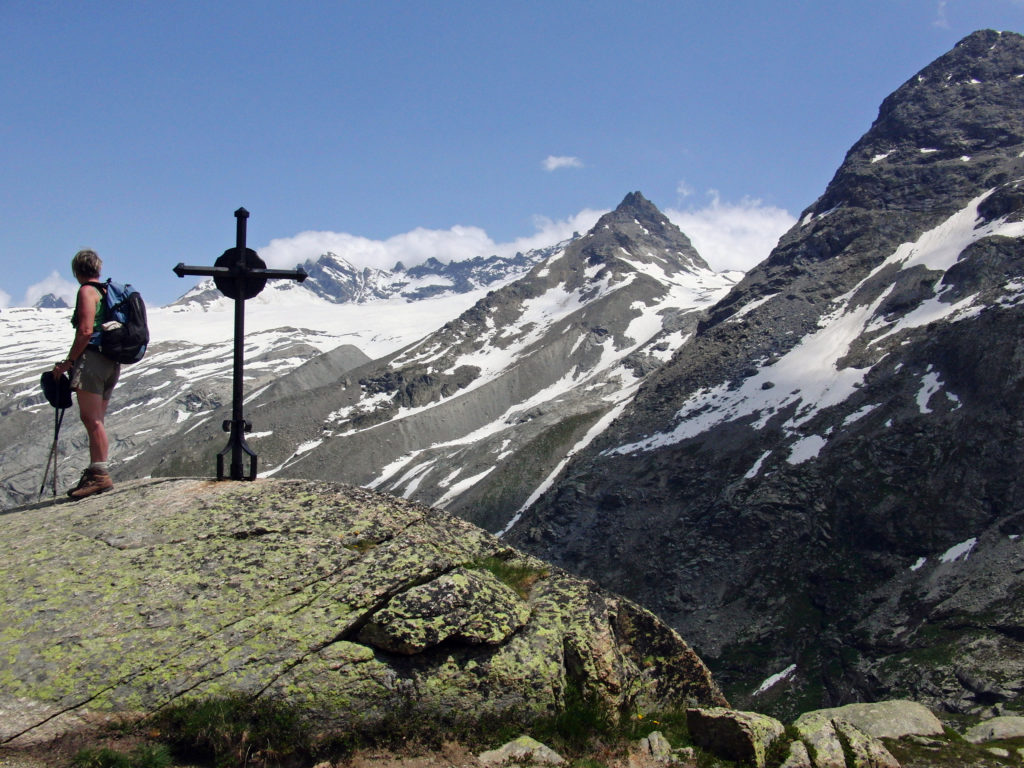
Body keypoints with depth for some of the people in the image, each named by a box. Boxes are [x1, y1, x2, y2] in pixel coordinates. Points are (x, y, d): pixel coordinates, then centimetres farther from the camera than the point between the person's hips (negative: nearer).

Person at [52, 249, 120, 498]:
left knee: (91, 418, -12)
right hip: (112, 362, 9)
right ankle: (95, 473, 10)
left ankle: (100, 474, -17)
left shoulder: (87, 291, -4)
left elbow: (85, 331, -15)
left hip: (92, 357, -9)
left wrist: (68, 361, -10)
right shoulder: (108, 292, 21)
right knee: (95, 421, 10)